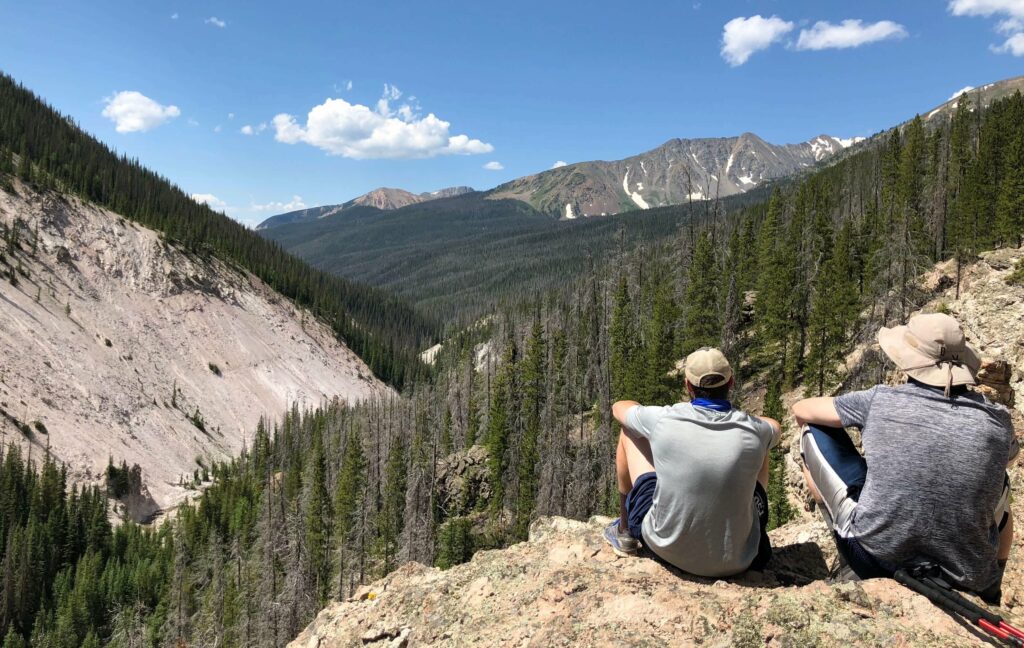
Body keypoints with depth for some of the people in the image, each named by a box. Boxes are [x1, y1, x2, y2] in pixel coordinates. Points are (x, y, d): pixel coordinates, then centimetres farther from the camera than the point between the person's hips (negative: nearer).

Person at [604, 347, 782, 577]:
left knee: (629, 432, 12)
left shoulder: (663, 420, -18)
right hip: (736, 562, 2)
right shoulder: (754, 432, -14)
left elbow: (619, 408, 8)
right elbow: (775, 427, 16)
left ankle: (625, 532, 29)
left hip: (667, 549, -1)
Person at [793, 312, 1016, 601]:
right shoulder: (997, 420, -3)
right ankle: (990, 589, 42)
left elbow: (801, 410, 6)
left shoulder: (881, 401, -9)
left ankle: (849, 562, 20)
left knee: (815, 433, 9)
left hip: (875, 558, -3)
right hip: (968, 578, 3)